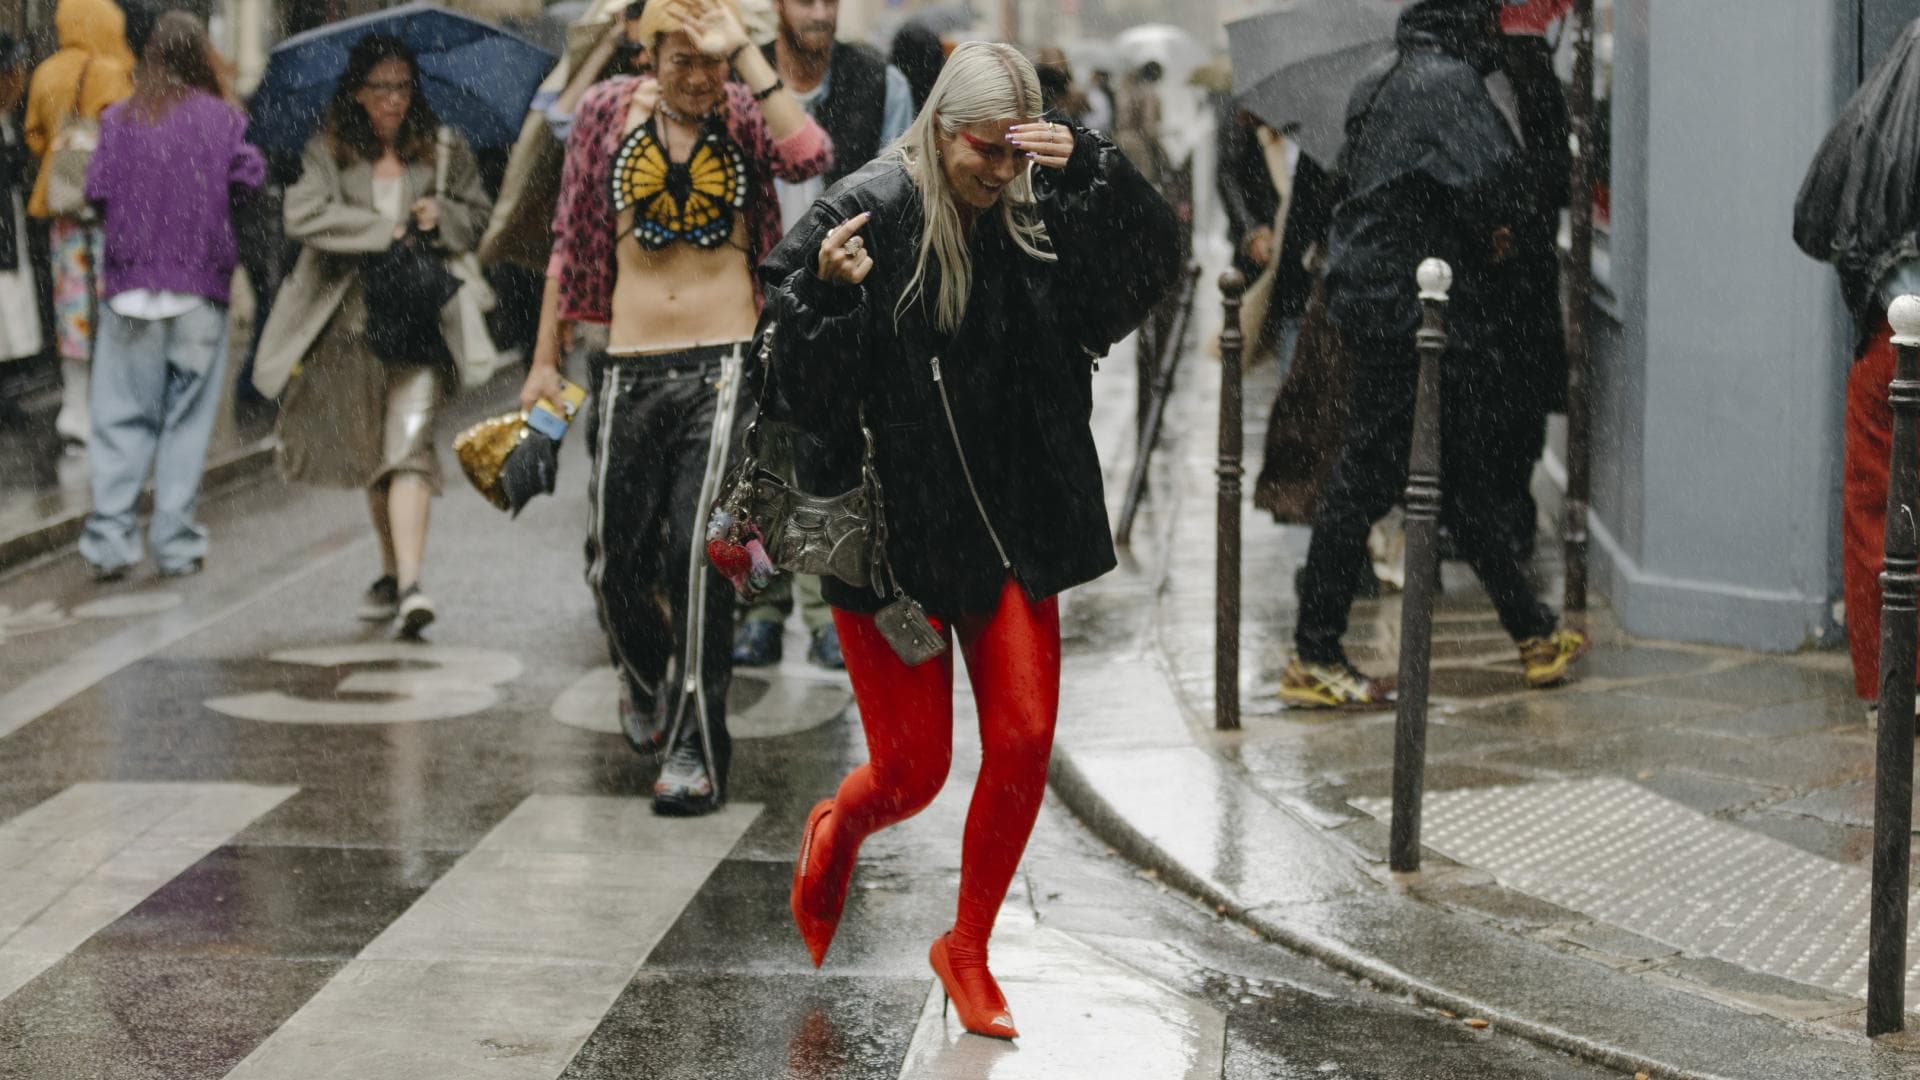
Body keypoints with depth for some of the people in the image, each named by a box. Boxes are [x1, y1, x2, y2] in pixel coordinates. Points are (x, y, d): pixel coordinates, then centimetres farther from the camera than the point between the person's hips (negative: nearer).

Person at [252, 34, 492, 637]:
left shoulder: (443, 150, 6)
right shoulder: (328, 151, 1)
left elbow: (478, 217, 14)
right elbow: (303, 214, -14)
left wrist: (443, 216, -8)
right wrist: (385, 230, -14)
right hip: (351, 318, 2)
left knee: (409, 442, -16)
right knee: (370, 450, 13)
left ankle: (409, 584, -24)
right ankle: (393, 572, 31)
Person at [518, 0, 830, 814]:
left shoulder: (743, 112, 0)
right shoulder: (609, 112, 5)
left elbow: (809, 157, -23)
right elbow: (571, 241, 12)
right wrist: (546, 359, 12)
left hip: (725, 365, -3)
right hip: (631, 370, 3)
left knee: (700, 556, -9)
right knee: (615, 562, 9)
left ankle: (698, 750, 0)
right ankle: (646, 678, 42)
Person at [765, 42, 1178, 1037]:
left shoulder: (1037, 216, 2)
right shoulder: (872, 210, -12)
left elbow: (1154, 262, -6)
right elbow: (790, 365, -12)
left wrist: (1090, 169, -19)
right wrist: (826, 290, -32)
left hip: (1011, 528, 4)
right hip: (891, 531, -4)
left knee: (1023, 744, 1)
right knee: (914, 773, 2)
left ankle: (967, 949, 22)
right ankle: (838, 830, 40)